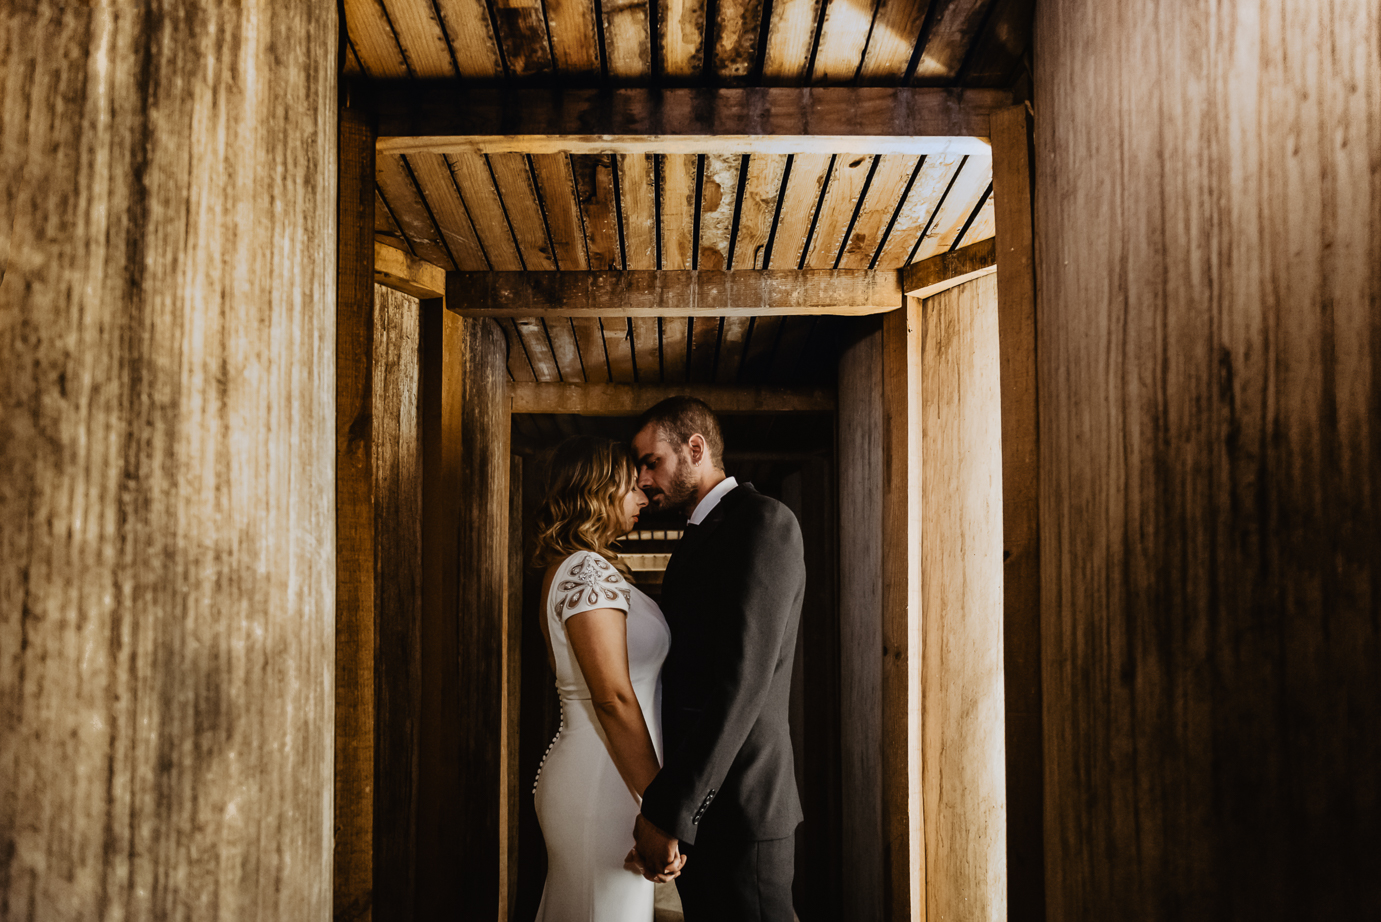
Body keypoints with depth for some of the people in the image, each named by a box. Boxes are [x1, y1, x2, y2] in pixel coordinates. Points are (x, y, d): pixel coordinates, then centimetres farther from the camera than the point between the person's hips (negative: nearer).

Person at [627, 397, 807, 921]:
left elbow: (744, 679, -23)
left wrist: (667, 811, -24)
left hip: (737, 808, -9)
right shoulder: (697, 538, 18)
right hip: (693, 805, 9)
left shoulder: (764, 522, -13)